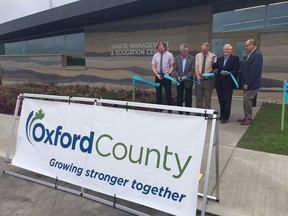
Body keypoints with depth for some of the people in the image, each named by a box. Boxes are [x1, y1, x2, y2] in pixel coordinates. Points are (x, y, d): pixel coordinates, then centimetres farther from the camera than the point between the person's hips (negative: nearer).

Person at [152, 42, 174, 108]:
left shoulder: (169, 55, -3)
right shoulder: (155, 55, 3)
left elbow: (172, 66, -1)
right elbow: (153, 67, 3)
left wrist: (168, 74, -18)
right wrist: (157, 75, -12)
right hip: (158, 76, 2)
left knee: (168, 93, 1)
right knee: (158, 93, 8)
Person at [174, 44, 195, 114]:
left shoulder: (192, 58, -3)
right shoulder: (177, 58, 6)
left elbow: (192, 70, -7)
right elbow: (175, 69, 4)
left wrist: (186, 77, -19)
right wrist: (177, 76, -14)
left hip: (188, 81, -2)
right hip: (179, 81, 3)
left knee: (188, 99, 4)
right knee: (179, 98, 8)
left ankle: (187, 113, 13)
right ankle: (180, 112, 19)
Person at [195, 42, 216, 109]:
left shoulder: (212, 56, -4)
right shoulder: (198, 55, 5)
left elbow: (213, 68, -10)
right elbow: (196, 67, -4)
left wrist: (213, 64, -32)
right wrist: (198, 76, -17)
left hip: (208, 79, -3)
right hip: (199, 79, 3)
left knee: (207, 98, 3)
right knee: (198, 97, 9)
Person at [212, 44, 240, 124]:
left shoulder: (235, 59, -1)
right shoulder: (219, 59, 14)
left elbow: (235, 71, -11)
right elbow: (214, 67, 2)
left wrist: (228, 73, -28)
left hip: (228, 83, -5)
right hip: (219, 83, 5)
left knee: (227, 101, -1)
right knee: (221, 101, 12)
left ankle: (225, 117, 6)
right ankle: (222, 115, 24)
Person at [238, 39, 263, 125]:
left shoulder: (257, 55, -17)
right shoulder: (252, 54, 13)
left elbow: (254, 71, -22)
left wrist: (247, 83, -20)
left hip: (252, 84, -9)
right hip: (247, 83, 9)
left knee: (247, 100, -4)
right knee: (246, 100, 13)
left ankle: (248, 119, 7)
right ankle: (246, 117, 23)